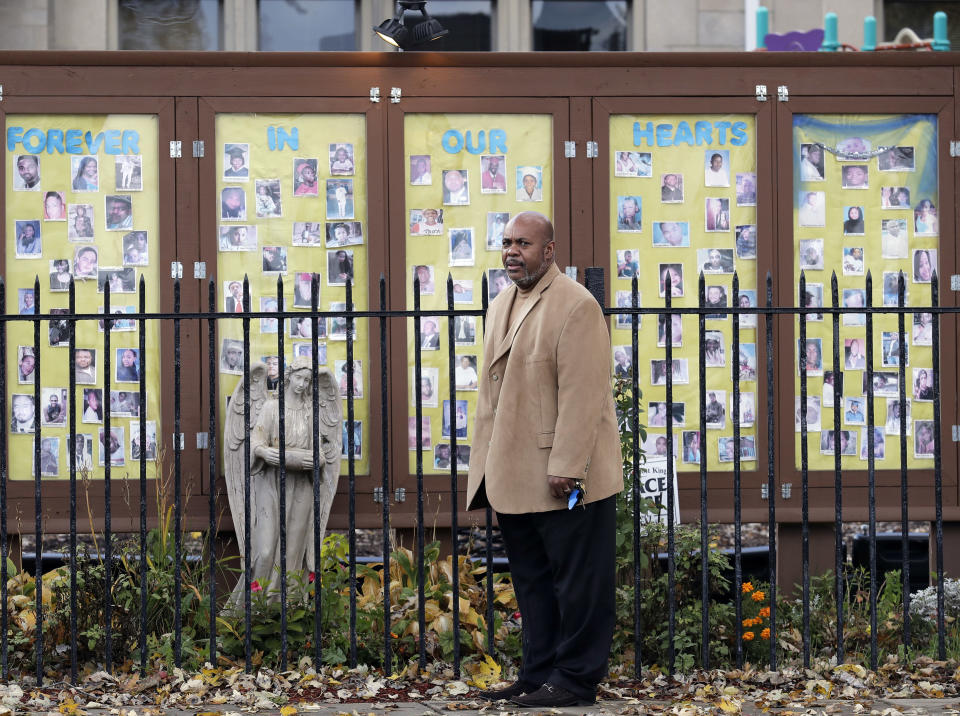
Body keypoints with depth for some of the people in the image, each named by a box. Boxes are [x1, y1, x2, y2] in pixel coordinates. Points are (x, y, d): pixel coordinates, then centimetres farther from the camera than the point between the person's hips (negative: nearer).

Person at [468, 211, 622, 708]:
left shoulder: (576, 305, -12)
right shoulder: (500, 308, 16)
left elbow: (580, 393, -18)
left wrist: (565, 467, -22)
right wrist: (482, 465, 15)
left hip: (562, 478, -9)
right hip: (513, 477, 9)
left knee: (575, 581, -1)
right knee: (532, 583, 14)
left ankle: (575, 679, 5)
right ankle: (538, 675, 21)